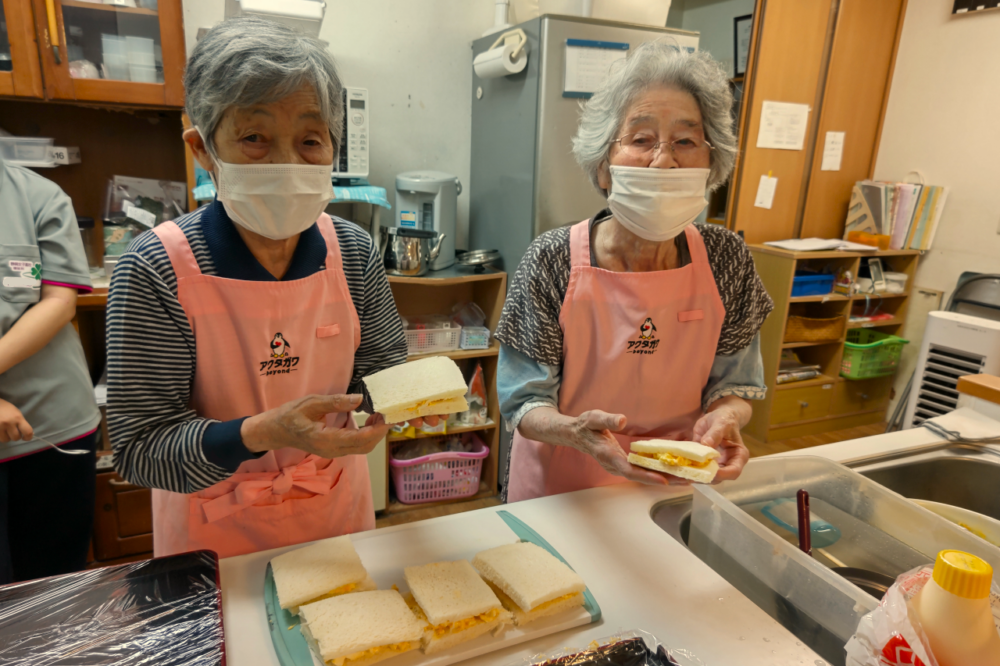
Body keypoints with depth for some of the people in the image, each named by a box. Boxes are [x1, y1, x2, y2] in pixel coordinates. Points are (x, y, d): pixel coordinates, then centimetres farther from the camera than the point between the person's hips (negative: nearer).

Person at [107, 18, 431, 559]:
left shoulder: (353, 253, -12)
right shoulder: (155, 271, -21)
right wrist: (262, 433, -35)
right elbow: (140, 447, -19)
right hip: (217, 532, -2)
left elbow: (382, 364, 0)